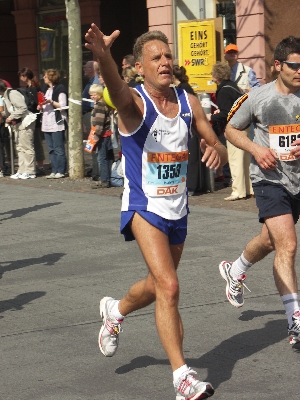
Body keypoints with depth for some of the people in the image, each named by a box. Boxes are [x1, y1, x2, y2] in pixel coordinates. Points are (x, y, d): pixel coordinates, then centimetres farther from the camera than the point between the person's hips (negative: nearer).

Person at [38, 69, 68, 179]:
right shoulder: (47, 90, 20)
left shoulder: (60, 89, -6)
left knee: (58, 149, -7)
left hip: (57, 123, -9)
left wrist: (51, 102, -20)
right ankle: (54, 171, 10)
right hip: (47, 123, 9)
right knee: (51, 149, 8)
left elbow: (62, 106, -11)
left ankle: (61, 171, -4)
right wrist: (41, 107, 8)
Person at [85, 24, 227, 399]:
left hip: (178, 209, 6)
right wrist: (103, 55, -63)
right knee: (169, 286, -20)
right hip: (144, 207, -6)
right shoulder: (135, 102, -15)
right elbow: (117, 89, -40)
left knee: (159, 285, 22)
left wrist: (216, 151, -17)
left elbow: (216, 145, 10)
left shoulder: (188, 102, 2)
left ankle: (115, 310, 53)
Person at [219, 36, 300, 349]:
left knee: (270, 241, 22)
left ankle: (235, 271, 53)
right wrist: (256, 149, -10)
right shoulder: (257, 98, -6)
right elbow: (231, 129, 7)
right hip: (270, 179, -4)